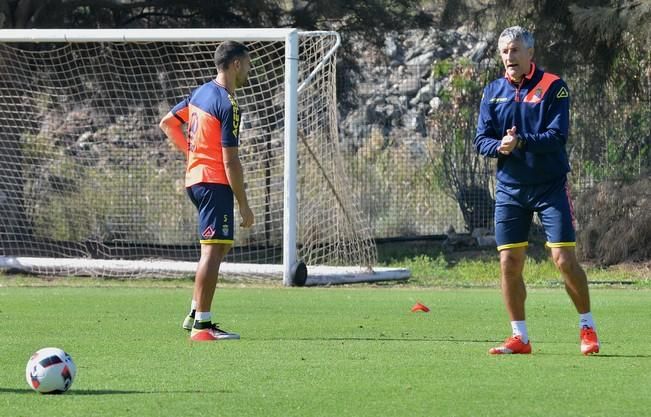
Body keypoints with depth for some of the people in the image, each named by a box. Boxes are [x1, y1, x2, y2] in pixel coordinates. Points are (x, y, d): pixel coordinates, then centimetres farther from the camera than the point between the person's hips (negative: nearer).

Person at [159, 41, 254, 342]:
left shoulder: (200, 93, 11)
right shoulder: (228, 105, -15)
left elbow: (167, 123, 23)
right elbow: (230, 161, -17)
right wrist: (243, 204, -13)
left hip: (195, 178, 10)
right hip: (215, 182, -10)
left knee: (219, 246, 20)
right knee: (214, 249, -10)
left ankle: (195, 314, 20)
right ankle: (202, 325, -13)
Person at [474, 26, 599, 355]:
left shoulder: (553, 86, -6)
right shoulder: (493, 92, 8)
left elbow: (557, 136, -15)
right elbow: (481, 140, 4)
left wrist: (521, 142, -28)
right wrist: (499, 145, -18)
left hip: (550, 187, -4)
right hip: (509, 189, 4)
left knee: (564, 260, -8)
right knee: (509, 264, 1)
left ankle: (587, 329, 8)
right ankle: (519, 337, 11)